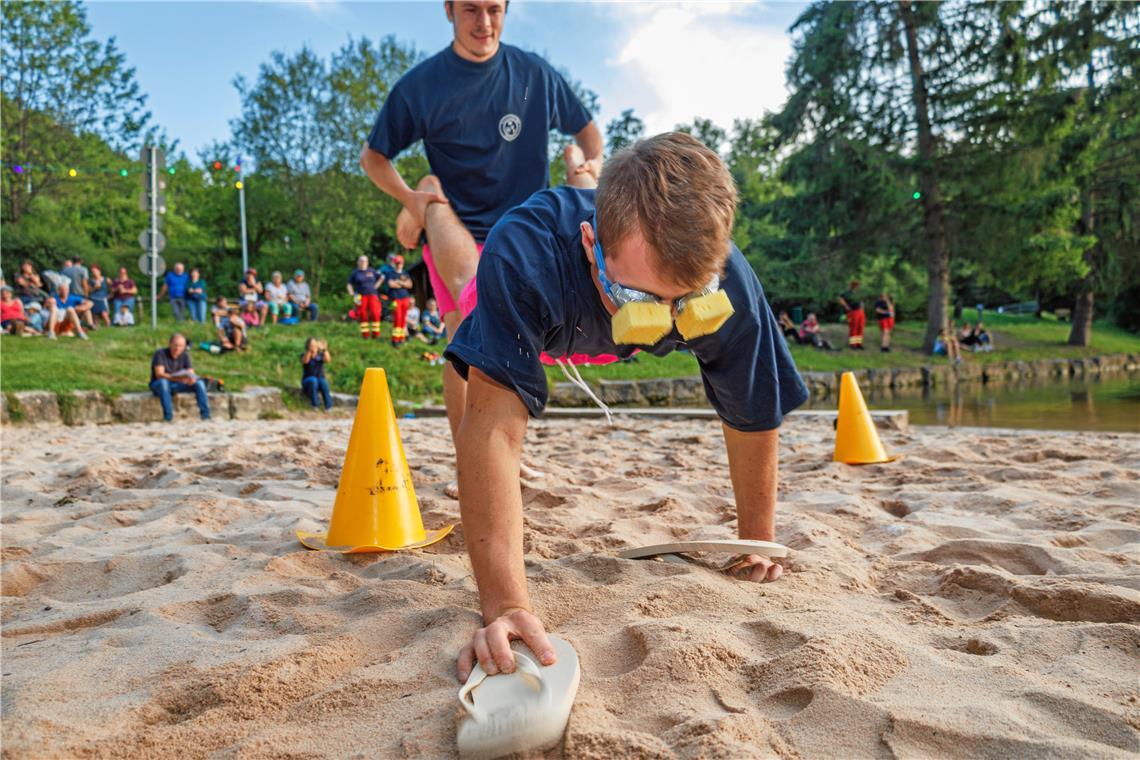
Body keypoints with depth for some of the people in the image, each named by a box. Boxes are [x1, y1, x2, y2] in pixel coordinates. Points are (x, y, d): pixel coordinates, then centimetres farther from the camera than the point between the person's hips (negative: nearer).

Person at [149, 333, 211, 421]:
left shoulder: (185, 355, -3)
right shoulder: (160, 353, -17)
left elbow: (191, 374, -7)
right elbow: (159, 374, -28)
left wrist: (191, 379, -33)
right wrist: (178, 378, -43)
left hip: (177, 385, 4)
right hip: (158, 385, -4)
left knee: (199, 382, -18)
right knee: (163, 382, -39)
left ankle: (206, 417, -22)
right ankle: (168, 419, -43)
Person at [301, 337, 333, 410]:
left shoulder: (320, 355, 5)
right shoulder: (304, 355, 1)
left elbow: (327, 360, -18)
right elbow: (305, 361, -24)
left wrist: (325, 350, -33)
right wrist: (310, 350, -38)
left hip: (320, 379, 1)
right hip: (308, 381, -1)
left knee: (323, 382, -33)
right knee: (313, 380, -36)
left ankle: (328, 406, -34)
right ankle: (315, 404, -31)